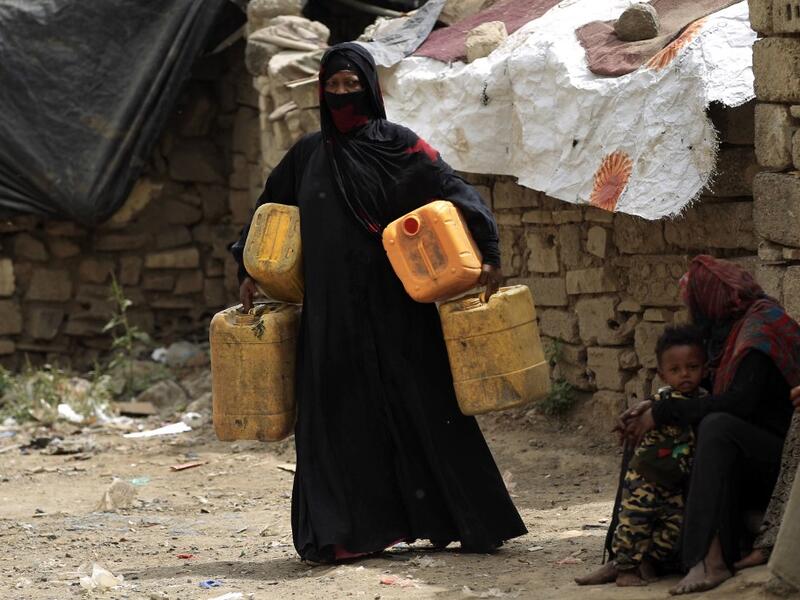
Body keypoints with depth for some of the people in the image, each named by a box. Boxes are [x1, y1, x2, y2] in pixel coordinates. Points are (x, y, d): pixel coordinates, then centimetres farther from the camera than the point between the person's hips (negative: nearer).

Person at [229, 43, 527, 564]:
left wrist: (489, 256, -18)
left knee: (424, 404, -1)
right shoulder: (308, 155, 11)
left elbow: (457, 193, -7)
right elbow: (270, 209, 22)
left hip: (395, 307, -4)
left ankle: (473, 521, 6)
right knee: (338, 413, 1)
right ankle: (343, 532, 4)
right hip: (331, 310, 4)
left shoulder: (400, 146, -2)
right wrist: (251, 271, 15)